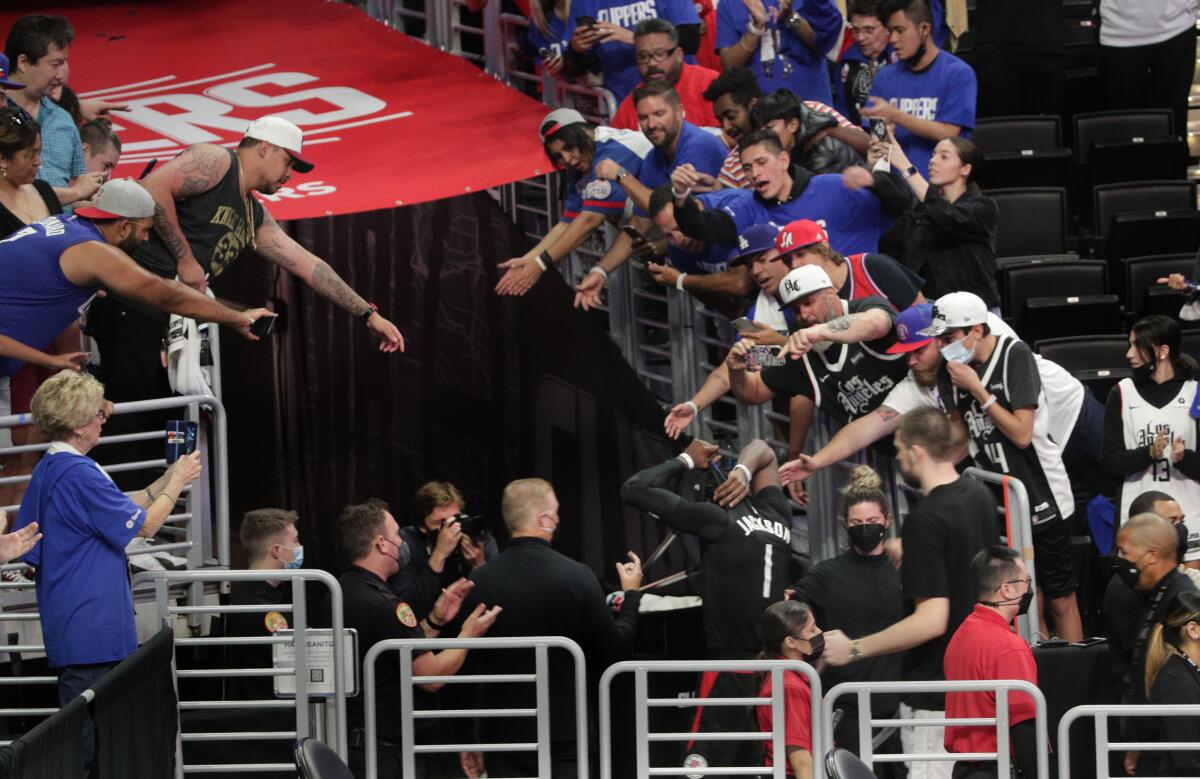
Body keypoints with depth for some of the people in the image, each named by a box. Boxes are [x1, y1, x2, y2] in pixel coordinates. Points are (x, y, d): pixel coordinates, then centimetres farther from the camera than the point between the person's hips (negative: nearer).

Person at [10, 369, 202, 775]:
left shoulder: (49, 469, 13)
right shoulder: (79, 475, -19)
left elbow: (122, 509, 21)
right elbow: (144, 525, -12)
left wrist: (167, 479, 18)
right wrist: (177, 483, 2)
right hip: (91, 628, -10)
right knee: (86, 733, -7)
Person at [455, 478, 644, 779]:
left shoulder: (478, 583, -3)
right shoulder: (577, 577, -11)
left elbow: (464, 669, 2)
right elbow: (615, 652, -1)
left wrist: (467, 741, 13)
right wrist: (631, 596, 17)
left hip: (503, 741, 2)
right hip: (565, 740, -2)